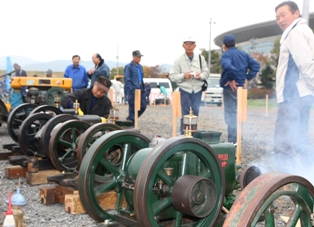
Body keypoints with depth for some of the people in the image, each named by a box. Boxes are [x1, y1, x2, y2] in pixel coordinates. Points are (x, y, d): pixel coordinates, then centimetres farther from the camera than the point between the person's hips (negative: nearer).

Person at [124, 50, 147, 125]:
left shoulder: (140, 66, 15)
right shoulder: (128, 67, -7)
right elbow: (127, 79, -12)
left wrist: (143, 88, 13)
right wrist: (132, 90, -19)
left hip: (140, 90, 7)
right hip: (133, 91, -7)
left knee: (143, 106, 7)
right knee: (133, 108, -1)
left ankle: (130, 119, 23)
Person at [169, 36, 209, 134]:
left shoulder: (200, 58, 7)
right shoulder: (179, 60, 0)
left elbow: (206, 73, 8)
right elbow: (172, 76, -3)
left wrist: (200, 75, -13)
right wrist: (184, 76, -18)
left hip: (197, 90, 2)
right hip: (185, 90, -2)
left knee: (195, 112, 4)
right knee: (185, 114, -1)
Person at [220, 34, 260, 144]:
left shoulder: (226, 55, -10)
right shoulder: (244, 54, 11)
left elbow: (228, 66, -32)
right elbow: (256, 66, 5)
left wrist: (230, 80, -20)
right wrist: (247, 78, 1)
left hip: (231, 88, -7)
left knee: (231, 114, -3)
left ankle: (232, 141, -4)